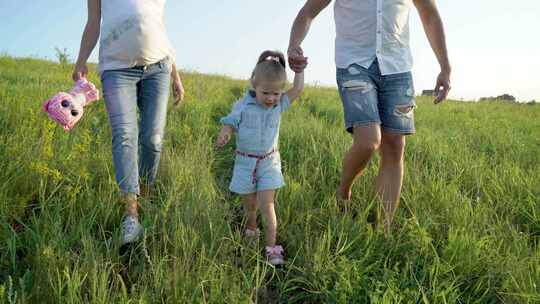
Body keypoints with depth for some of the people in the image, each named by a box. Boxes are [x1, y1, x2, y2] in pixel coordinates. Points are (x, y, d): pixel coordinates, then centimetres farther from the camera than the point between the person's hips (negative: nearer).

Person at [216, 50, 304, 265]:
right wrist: (224, 135, -29)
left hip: (269, 162, 0)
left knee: (266, 204, -8)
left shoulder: (279, 105, -1)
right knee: (249, 204, 13)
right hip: (245, 162, 0)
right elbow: (230, 123, -8)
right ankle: (250, 230, 41)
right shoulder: (243, 106, -9)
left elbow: (298, 89, -2)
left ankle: (271, 246, -5)